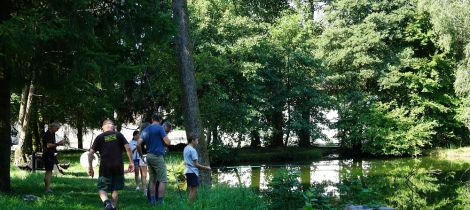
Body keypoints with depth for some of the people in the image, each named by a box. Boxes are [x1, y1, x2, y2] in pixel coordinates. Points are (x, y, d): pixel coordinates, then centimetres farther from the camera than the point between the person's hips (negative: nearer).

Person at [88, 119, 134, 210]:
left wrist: (90, 167, 7)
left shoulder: (99, 137, 7)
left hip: (105, 166, -1)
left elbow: (90, 153, 1)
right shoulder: (118, 135, 8)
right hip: (118, 166, 1)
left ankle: (106, 202, -25)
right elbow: (128, 148, -3)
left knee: (102, 189, 3)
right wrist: (131, 162, 2)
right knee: (115, 189, 15)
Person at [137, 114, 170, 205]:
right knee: (162, 180, -4)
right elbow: (167, 142, -13)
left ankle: (152, 200, 14)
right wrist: (166, 136, 8)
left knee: (152, 180, 13)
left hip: (149, 156, 7)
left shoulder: (145, 130, 12)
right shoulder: (159, 128, -7)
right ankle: (160, 201, -10)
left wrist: (141, 155, 20)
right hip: (158, 156, -7)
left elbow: (138, 145, 9)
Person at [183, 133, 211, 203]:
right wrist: (206, 168, -7)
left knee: (192, 190, 14)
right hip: (193, 172, -9)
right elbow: (196, 164, -16)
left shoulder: (185, 149, 13)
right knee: (194, 190, -6)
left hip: (187, 171, 9)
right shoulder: (192, 150, -14)